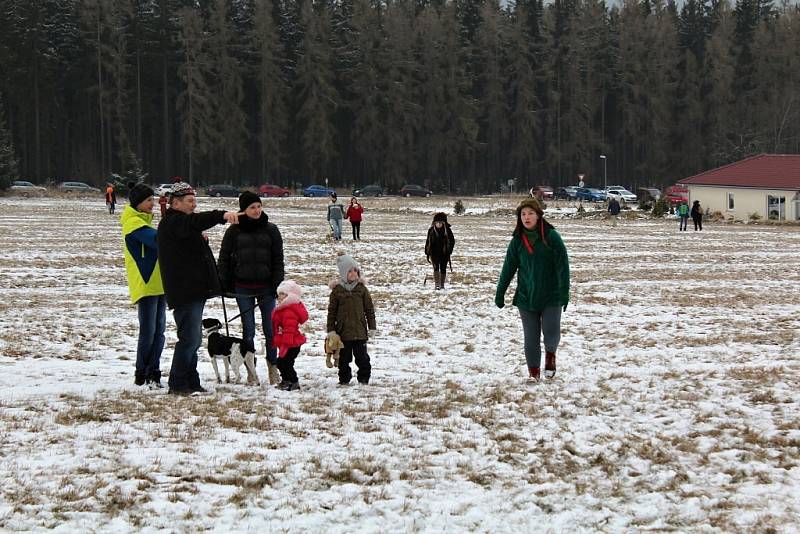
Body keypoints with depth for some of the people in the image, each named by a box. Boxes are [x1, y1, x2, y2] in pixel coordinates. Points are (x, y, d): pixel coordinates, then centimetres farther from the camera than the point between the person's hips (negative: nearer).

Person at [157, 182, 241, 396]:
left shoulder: (182, 223, 22)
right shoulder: (172, 222, -12)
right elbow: (196, 221, -32)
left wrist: (200, 239, 10)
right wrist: (222, 215, -47)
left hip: (194, 291, 11)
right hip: (184, 292, -11)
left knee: (193, 339, 14)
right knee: (190, 338, -11)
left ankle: (190, 382, 20)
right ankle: (177, 384, -6)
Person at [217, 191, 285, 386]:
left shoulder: (270, 230, 3)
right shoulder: (234, 231, 2)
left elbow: (278, 259, 4)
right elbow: (224, 258, 6)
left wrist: (278, 285, -3)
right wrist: (224, 284, 0)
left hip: (266, 287, 0)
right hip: (243, 287, 0)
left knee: (270, 328, 1)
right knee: (248, 330, 3)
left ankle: (273, 368, 14)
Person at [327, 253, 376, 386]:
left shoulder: (361, 288, 1)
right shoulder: (337, 289, -1)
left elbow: (369, 309, 6)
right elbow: (332, 311, 2)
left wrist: (372, 326, 3)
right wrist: (331, 329, -1)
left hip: (360, 331, 0)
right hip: (343, 330, 0)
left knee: (362, 357, 4)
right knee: (344, 357, 8)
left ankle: (364, 378, 15)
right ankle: (344, 379, 19)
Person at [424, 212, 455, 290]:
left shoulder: (447, 230, -2)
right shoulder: (431, 230, 1)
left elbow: (452, 241, 3)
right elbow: (428, 242, 8)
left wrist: (449, 250, -8)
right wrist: (427, 253, 6)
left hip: (444, 253, 0)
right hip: (434, 252, 0)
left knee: (443, 269, 6)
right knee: (436, 268, -14)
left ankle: (442, 285, 19)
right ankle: (437, 285, -19)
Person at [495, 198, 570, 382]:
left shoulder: (551, 237, -9)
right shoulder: (517, 240, 2)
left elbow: (562, 265, -11)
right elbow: (508, 268, 7)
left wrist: (564, 293, -17)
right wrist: (500, 294, 7)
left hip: (551, 296, -3)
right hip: (526, 296, 3)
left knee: (551, 332, -8)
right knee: (531, 337, 6)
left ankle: (550, 354, 24)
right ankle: (533, 371, 21)